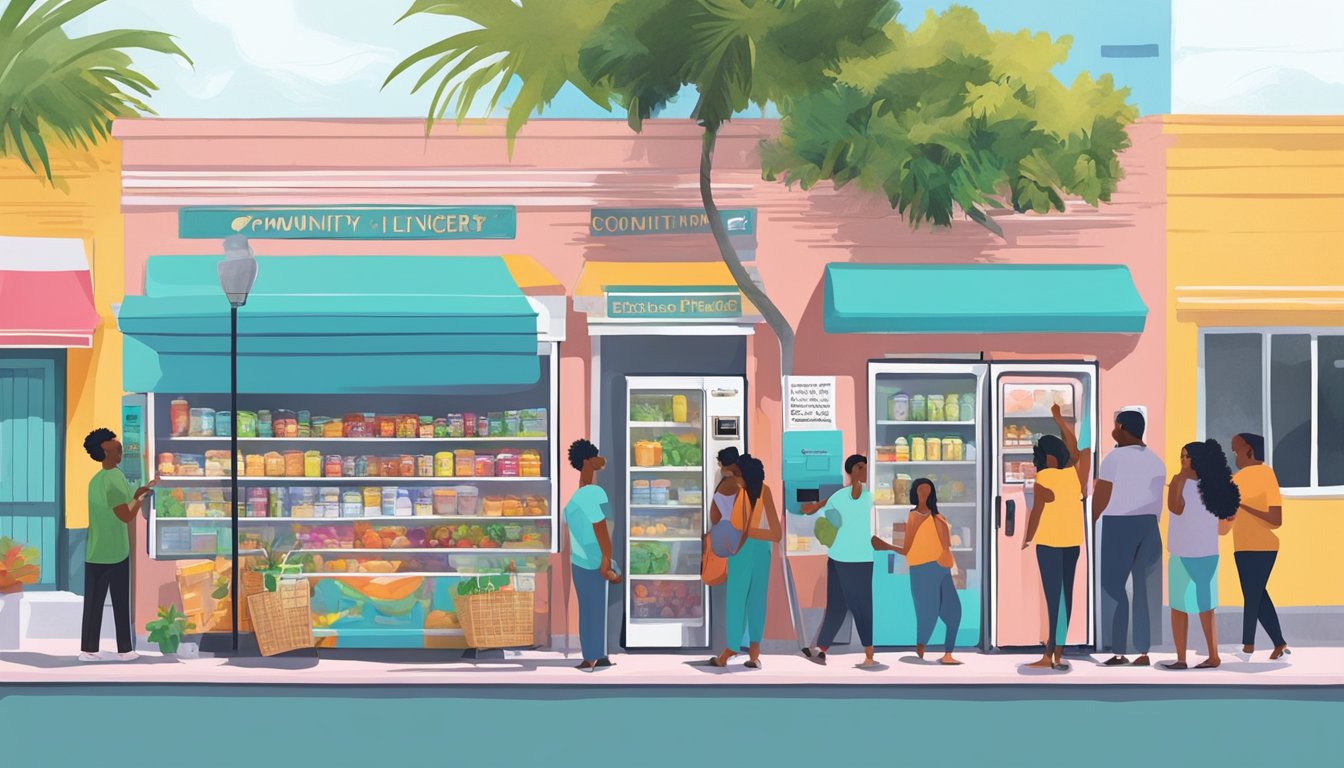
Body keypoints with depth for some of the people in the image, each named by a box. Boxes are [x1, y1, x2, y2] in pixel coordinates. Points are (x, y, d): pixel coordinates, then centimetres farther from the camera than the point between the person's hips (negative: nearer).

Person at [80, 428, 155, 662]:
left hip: (94, 553, 6)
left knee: (93, 602, 7)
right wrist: (142, 496, -8)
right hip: (115, 553, -6)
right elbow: (127, 516, -18)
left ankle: (88, 649, 7)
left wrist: (136, 494, 17)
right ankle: (124, 649, 8)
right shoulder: (115, 478, -15)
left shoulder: (95, 480, 8)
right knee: (120, 603, 3)